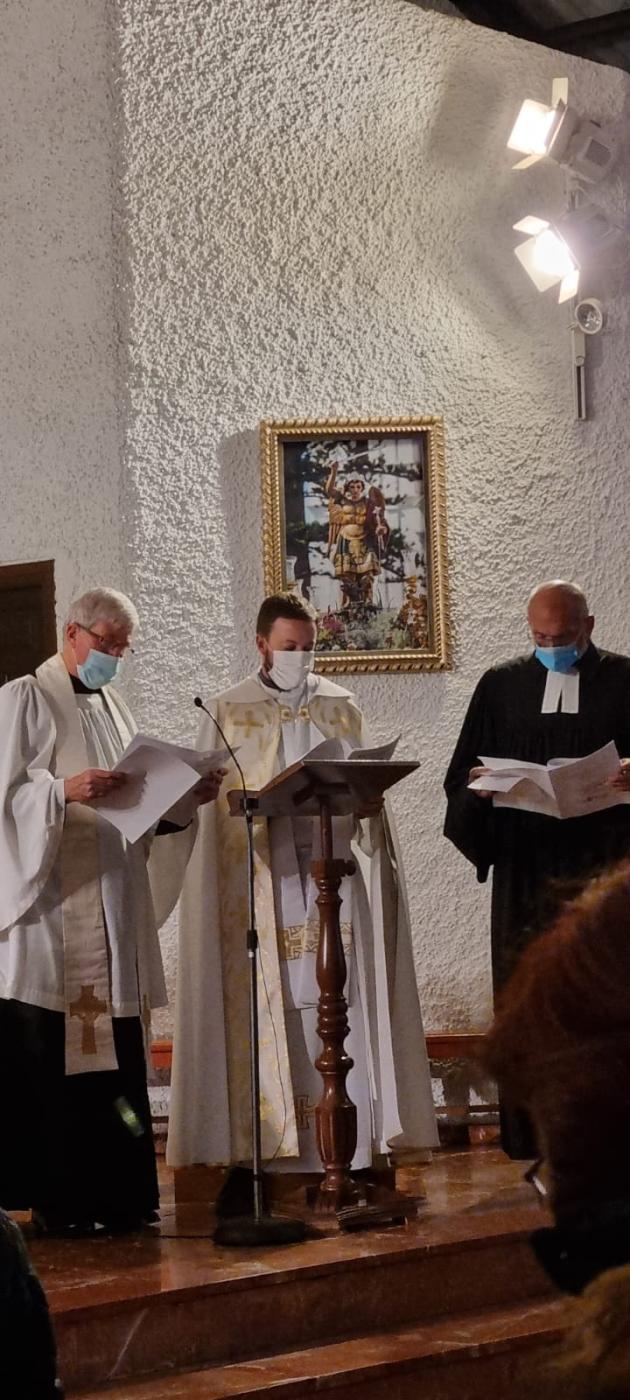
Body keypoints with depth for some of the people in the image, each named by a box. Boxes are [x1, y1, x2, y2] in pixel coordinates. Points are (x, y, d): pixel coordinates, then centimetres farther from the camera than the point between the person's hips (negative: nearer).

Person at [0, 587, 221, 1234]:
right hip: (53, 900, -7)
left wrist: (183, 796, 4)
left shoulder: (112, 705, 19)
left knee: (114, 1050, 6)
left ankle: (114, 1193, 10)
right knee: (53, 1054, -6)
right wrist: (64, 790, -26)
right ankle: (57, 1199, -1)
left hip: (114, 902, 7)